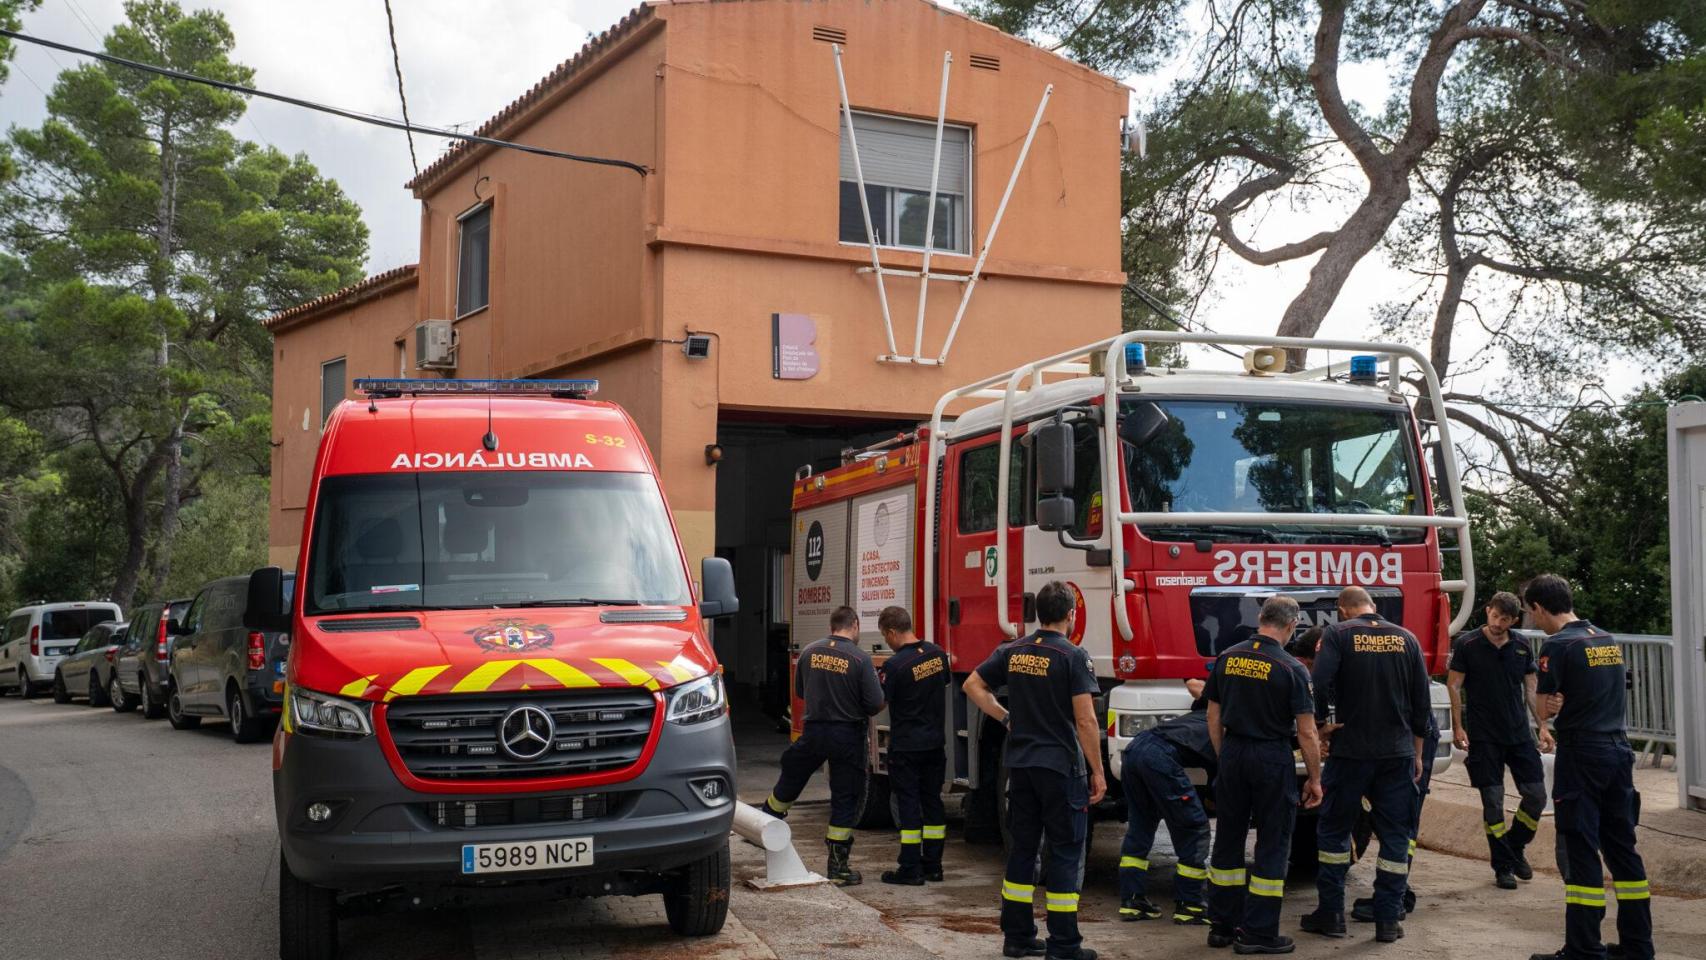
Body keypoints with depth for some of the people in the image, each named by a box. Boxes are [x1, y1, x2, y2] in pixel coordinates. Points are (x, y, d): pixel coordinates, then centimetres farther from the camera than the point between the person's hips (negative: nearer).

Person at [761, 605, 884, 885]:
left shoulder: (810, 651, -1)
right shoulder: (860, 659, -14)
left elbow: (799, 690, 12)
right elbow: (876, 704, -14)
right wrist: (858, 709, 8)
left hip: (813, 731, 3)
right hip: (847, 735, -3)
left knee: (790, 780, 23)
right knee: (845, 799, 6)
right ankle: (838, 867, 9)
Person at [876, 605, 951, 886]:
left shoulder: (894, 665, -19)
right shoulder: (937, 653, 1)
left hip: (905, 745, -6)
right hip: (935, 742, 6)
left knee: (908, 804, 0)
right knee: (932, 801, 12)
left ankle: (910, 870, 2)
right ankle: (932, 865, 17)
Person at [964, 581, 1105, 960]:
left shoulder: (1012, 652, 5)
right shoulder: (1073, 657, -12)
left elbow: (973, 685, 13)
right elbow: (1085, 721, -15)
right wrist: (1097, 772, -8)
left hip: (1020, 765, 6)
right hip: (1061, 767, -6)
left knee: (1022, 847, 13)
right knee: (1063, 853, 1)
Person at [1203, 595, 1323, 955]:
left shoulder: (1227, 659, 2)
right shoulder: (1290, 668, -12)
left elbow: (1214, 716, 8)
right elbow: (1307, 732, -10)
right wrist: (1315, 779, -1)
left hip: (1233, 753, 5)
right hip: (1273, 758, -5)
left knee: (1229, 838, 13)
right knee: (1272, 844, 4)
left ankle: (1222, 925, 20)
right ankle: (1258, 933, 6)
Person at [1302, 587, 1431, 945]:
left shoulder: (1338, 634, -5)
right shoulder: (1406, 638, 6)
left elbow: (1320, 684, -20)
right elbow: (1422, 702, 8)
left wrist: (1321, 726, -5)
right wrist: (1417, 753, 16)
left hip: (1351, 751, -3)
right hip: (1398, 753, 3)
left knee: (1334, 830, 9)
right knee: (1395, 834, 9)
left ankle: (1331, 913, 12)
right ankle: (1388, 919, 10)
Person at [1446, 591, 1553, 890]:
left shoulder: (1522, 647, 6)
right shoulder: (1469, 644, -6)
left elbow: (1532, 689, 10)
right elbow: (1454, 686, -4)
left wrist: (1543, 726, 3)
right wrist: (1458, 727, -10)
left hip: (1519, 733, 4)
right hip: (1484, 737, -4)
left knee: (1536, 795, 1)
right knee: (1493, 800, -1)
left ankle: (1516, 848, 24)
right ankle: (1503, 866, 10)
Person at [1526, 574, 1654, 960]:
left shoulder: (1558, 645, -12)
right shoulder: (1608, 640, 12)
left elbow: (1545, 711, -10)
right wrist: (1564, 704, 4)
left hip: (1582, 755, -8)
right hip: (1619, 752, 8)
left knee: (1580, 852, -3)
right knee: (1622, 847, 13)